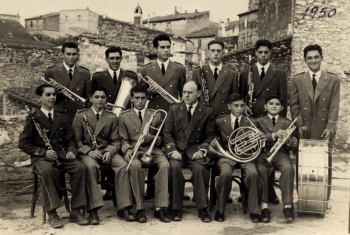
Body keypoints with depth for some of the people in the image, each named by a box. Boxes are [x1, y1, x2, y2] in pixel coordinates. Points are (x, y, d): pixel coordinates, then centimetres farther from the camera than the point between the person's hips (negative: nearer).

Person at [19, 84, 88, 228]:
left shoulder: (61, 118, 17)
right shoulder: (33, 118, 3)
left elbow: (69, 139, 19)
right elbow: (23, 143, -2)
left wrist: (71, 151, -5)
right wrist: (43, 152, -15)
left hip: (62, 155, 4)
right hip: (41, 157, -3)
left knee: (79, 167, -26)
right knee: (47, 170, -38)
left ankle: (75, 211, -19)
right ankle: (52, 214, -29)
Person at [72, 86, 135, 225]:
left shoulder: (112, 117, 12)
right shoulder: (80, 116, 5)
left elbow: (115, 141, 8)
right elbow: (77, 140, 1)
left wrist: (109, 151, -13)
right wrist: (89, 151, -16)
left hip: (107, 151, 2)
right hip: (86, 152, -2)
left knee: (123, 165, -27)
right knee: (91, 166, -36)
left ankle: (123, 208, -22)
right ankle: (93, 210, -33)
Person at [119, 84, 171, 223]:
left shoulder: (156, 115, 18)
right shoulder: (124, 117, 16)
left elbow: (161, 139, 15)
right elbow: (123, 140, 11)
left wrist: (151, 137, -8)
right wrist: (127, 149, -12)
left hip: (153, 150, 1)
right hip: (134, 151, -1)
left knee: (165, 165, -31)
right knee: (135, 166, -36)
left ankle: (160, 207, -29)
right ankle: (140, 208, -27)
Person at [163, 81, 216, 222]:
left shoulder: (207, 112, 10)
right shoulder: (174, 109, 14)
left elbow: (210, 135, 6)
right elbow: (167, 132, 7)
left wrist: (202, 150, -11)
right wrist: (172, 149, -9)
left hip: (195, 150, -1)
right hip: (177, 149, 1)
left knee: (200, 168, -31)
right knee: (174, 166, -30)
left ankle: (202, 208, -19)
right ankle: (176, 208, -19)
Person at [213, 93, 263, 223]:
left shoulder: (250, 122, 9)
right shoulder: (220, 121, 6)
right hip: (226, 155, -1)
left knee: (253, 173, -31)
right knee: (225, 173, -34)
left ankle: (254, 211, -14)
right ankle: (220, 210, -14)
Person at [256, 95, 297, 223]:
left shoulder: (287, 123, 21)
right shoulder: (259, 121, 16)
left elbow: (294, 143, 10)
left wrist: (289, 140, -15)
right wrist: (274, 135, -17)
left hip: (281, 154, 1)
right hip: (263, 154, -1)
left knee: (288, 168, -32)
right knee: (261, 170, -33)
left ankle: (288, 205, -31)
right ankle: (264, 207, -27)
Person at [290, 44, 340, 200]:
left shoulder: (333, 80, 8)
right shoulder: (297, 80, 9)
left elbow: (334, 107, 0)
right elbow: (294, 105, 4)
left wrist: (330, 127, -12)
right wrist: (300, 124, -9)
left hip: (324, 130, 0)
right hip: (304, 131, 0)